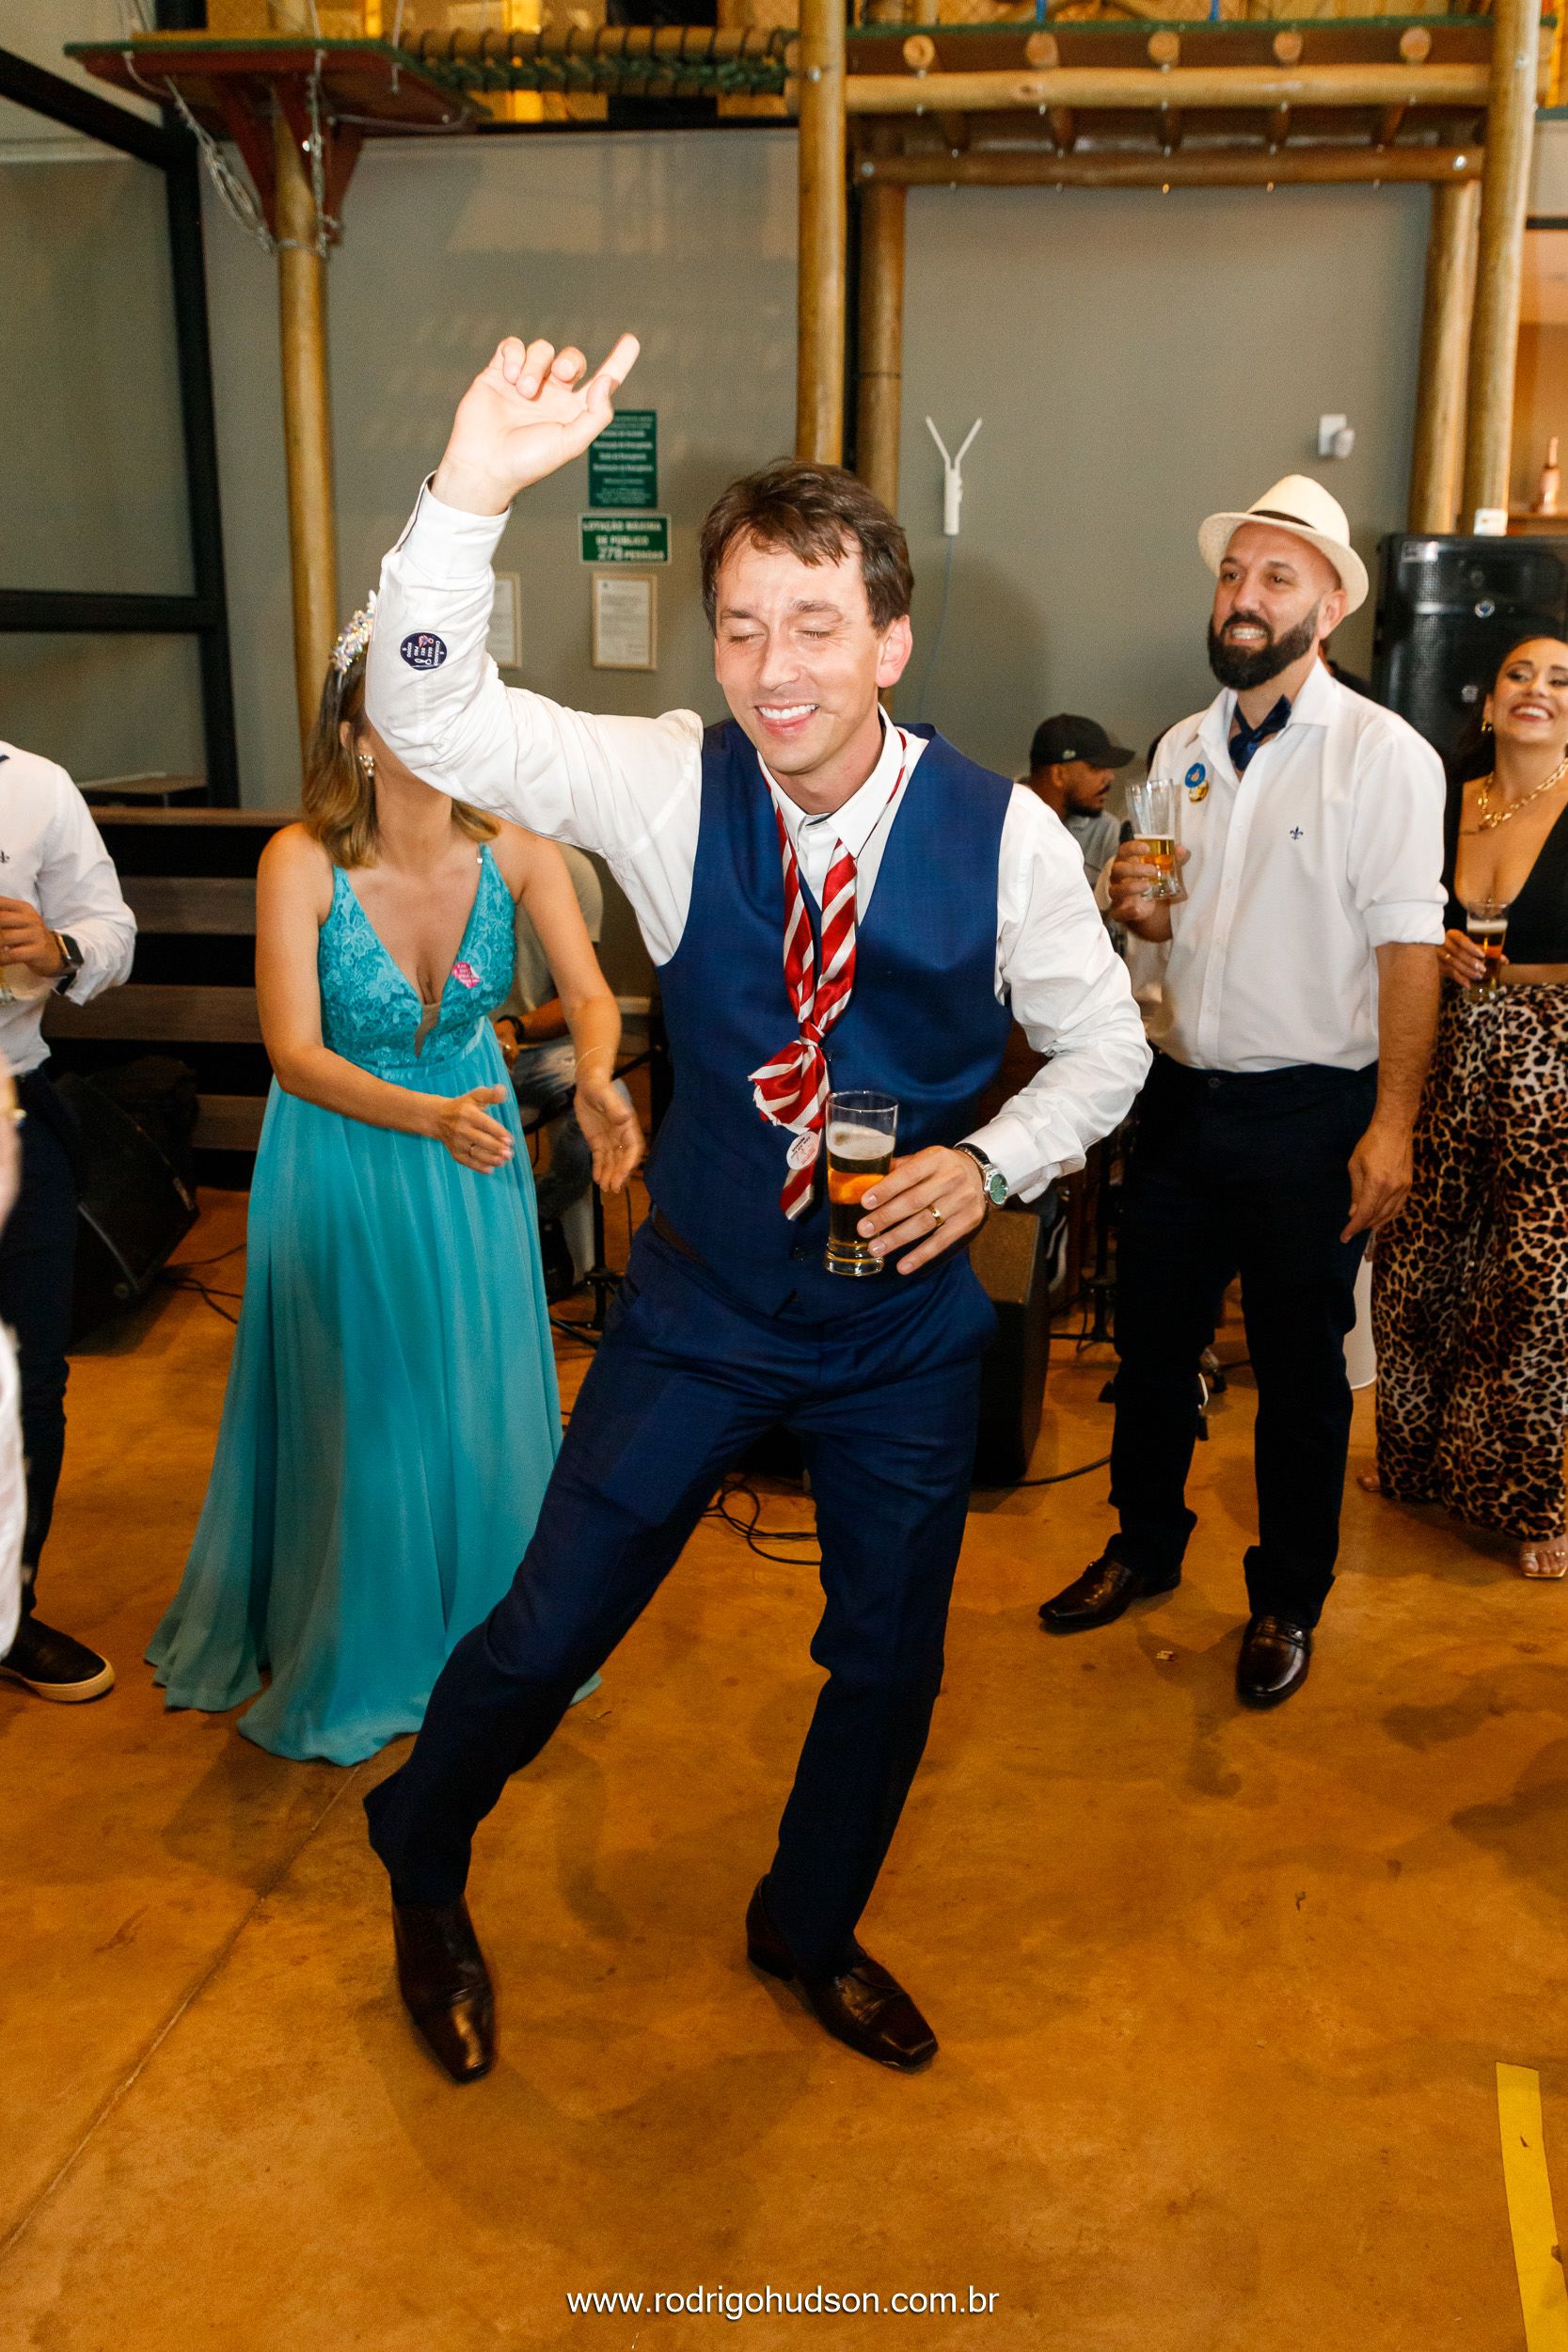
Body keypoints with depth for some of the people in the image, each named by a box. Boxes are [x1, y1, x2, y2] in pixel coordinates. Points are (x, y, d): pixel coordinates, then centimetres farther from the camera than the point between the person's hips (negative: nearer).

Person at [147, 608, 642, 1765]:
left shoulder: (514, 850, -17)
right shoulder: (302, 861, -24)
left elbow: (590, 994, -22)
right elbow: (295, 1056, -28)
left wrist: (595, 1082, -45)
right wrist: (428, 1117, -45)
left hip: (473, 1139, 3)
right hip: (342, 1156, -2)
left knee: (479, 1396, 14)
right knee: (356, 1406, 9)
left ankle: (481, 1630, 40)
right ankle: (348, 1655, 34)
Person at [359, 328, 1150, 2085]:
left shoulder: (1002, 836, -14)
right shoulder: (671, 785, -13)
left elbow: (1101, 1047, -1)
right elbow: (430, 719, -24)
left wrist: (986, 1161, -20)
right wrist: (473, 494, -38)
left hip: (905, 1326, 1)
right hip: (698, 1304, -1)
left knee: (890, 1663, 16)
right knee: (546, 1629, 7)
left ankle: (811, 1928, 47)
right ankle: (420, 1869, 41)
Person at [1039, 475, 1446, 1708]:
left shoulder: (1383, 754, -8)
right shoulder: (1183, 749, 10)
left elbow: (1408, 946, -14)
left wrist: (1391, 1124, -21)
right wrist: (1140, 908, -7)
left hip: (1307, 1110, -5)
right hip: (1181, 1096, 5)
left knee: (1301, 1371, 8)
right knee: (1153, 1340, 15)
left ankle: (1288, 1602, 26)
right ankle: (1144, 1545, 36)